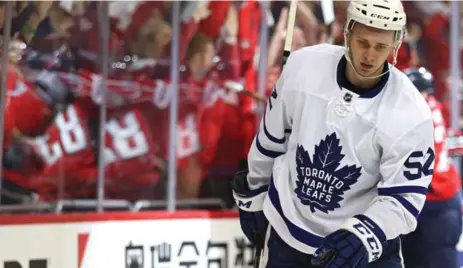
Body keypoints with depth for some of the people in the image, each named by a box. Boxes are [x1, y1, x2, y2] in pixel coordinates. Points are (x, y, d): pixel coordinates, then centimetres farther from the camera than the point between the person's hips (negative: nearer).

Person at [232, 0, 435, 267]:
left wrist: (363, 236, -36)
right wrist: (253, 197, 13)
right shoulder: (302, 66, -14)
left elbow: (404, 198, -20)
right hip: (287, 230, 2)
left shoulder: (410, 114, -21)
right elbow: (271, 138, 3)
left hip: (366, 243, -2)